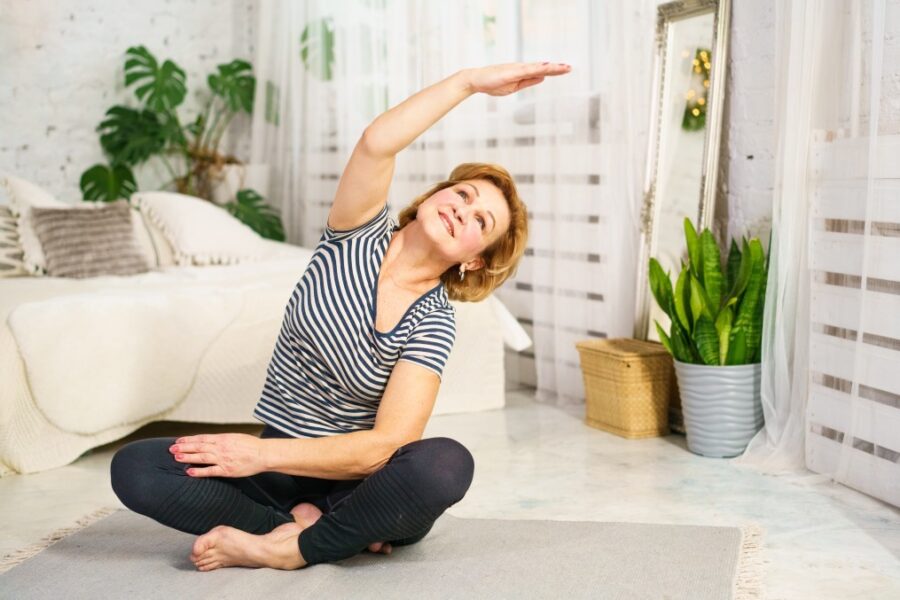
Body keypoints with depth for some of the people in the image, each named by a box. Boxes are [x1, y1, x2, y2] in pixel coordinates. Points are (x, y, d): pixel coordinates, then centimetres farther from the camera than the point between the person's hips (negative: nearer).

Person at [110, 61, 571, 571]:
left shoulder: (434, 323, -11)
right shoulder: (359, 238, -5)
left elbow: (387, 443, -21)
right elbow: (376, 143, -26)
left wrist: (264, 454, -25)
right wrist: (470, 81, -23)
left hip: (358, 481, -1)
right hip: (279, 467, 2)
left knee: (447, 463, -36)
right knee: (133, 467, -22)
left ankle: (287, 548, -21)